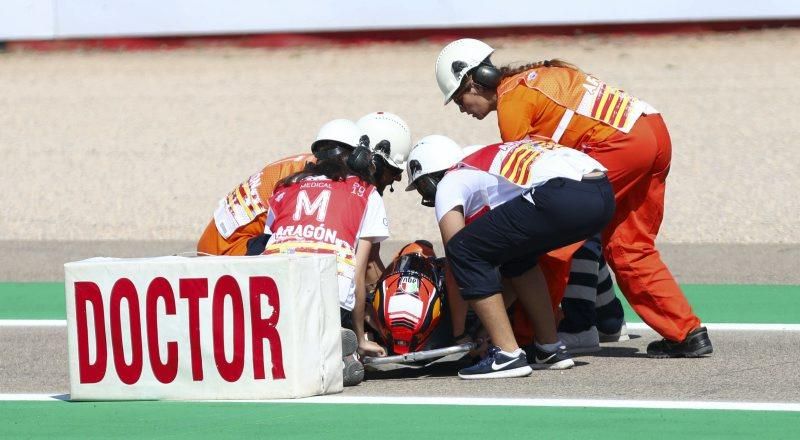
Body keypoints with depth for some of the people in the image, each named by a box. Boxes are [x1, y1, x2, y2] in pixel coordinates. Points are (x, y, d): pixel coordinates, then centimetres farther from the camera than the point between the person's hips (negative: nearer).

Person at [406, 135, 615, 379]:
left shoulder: (448, 185, 13)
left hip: (564, 195, -9)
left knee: (465, 252, 1)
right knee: (515, 253, 31)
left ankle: (507, 355, -4)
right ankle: (550, 349, 28)